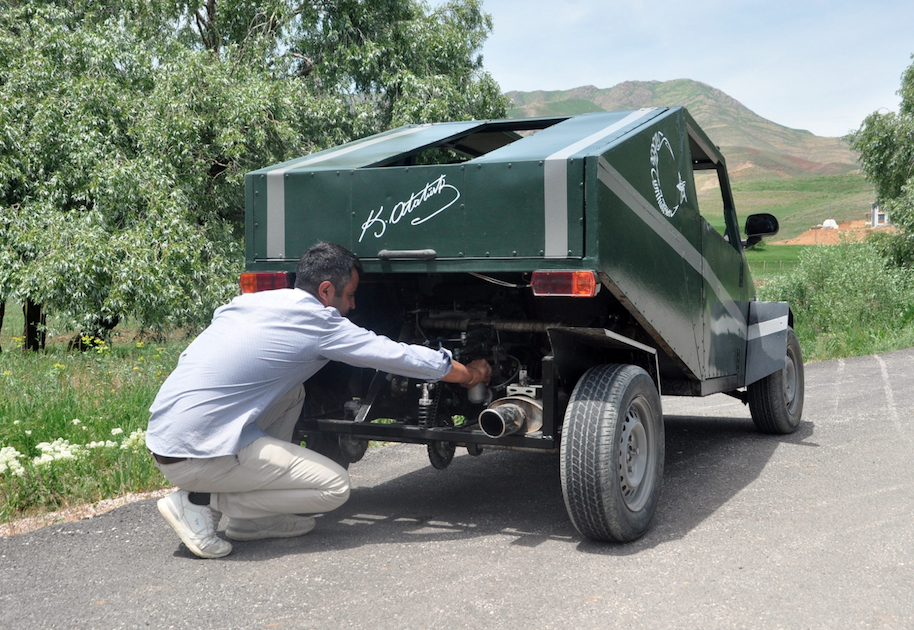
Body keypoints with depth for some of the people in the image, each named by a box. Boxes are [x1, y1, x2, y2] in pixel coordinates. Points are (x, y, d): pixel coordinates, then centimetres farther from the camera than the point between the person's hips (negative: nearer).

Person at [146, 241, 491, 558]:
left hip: (162, 435, 9)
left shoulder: (250, 301, 13)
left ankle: (253, 519, 18)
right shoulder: (318, 324, -7)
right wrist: (470, 373, 14)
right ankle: (201, 503, -3)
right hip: (195, 456, -9)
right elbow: (398, 356, 0)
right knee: (335, 486, -3)